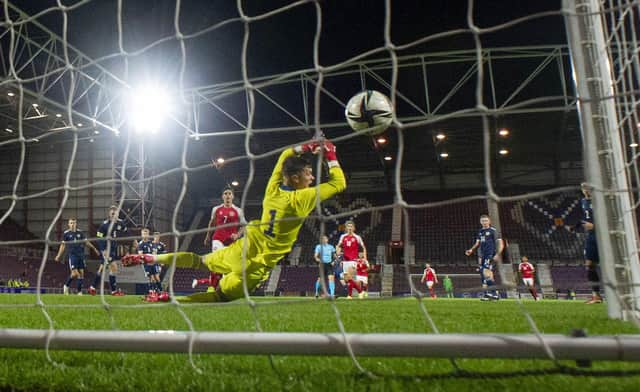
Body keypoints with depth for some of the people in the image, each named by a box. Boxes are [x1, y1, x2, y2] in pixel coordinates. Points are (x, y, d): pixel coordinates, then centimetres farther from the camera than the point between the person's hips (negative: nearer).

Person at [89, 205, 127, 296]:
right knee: (113, 267, -13)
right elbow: (99, 238, -14)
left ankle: (92, 288, 27)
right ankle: (114, 290, -5)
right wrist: (103, 250, -22)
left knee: (102, 268, 15)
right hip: (106, 248, -6)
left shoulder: (121, 223, 0)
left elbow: (126, 233, 14)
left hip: (114, 248, 6)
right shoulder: (104, 224, -15)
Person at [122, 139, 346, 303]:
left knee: (200, 261, 25)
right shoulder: (301, 199, -20)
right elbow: (338, 183, -11)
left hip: (244, 247, 7)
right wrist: (330, 155, -2)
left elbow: (284, 156, 17)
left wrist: (305, 147, 13)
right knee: (220, 296, 4)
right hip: (258, 263, -7)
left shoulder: (273, 188, -2)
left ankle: (150, 258, 26)